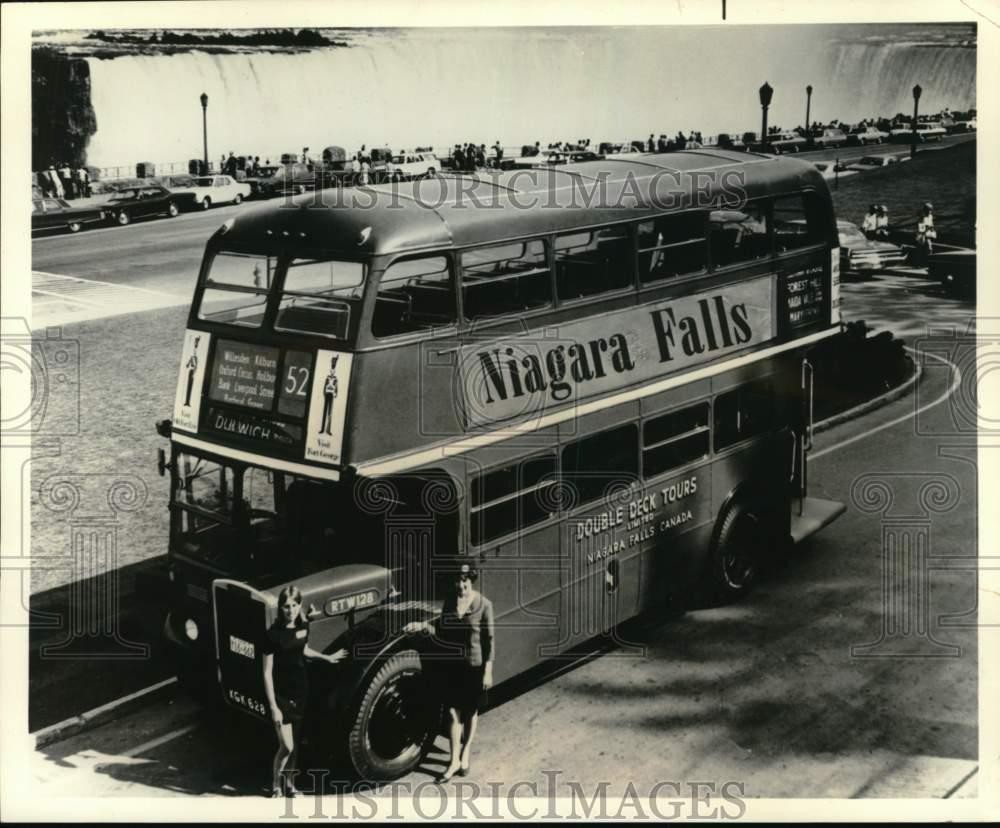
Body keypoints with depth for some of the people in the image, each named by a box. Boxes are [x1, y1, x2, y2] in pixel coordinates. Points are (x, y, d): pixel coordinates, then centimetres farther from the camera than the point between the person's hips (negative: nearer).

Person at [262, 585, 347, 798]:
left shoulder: (303, 627, -2)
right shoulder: (273, 634, -19)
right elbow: (267, 673, -16)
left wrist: (326, 658, 30)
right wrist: (273, 707, -18)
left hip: (300, 691, 5)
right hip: (281, 694, -5)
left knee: (295, 743, 16)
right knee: (286, 746, -6)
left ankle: (289, 783, 33)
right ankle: (275, 785, 16)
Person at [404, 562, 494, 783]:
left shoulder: (483, 604, -14)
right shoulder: (449, 600, -1)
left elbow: (489, 639, -10)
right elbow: (442, 630, 7)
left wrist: (488, 671, -11)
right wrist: (422, 625, -11)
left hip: (474, 666, -3)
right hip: (452, 664, 3)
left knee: (470, 712, 14)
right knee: (453, 713, 4)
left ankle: (466, 752, 32)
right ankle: (455, 760, 12)